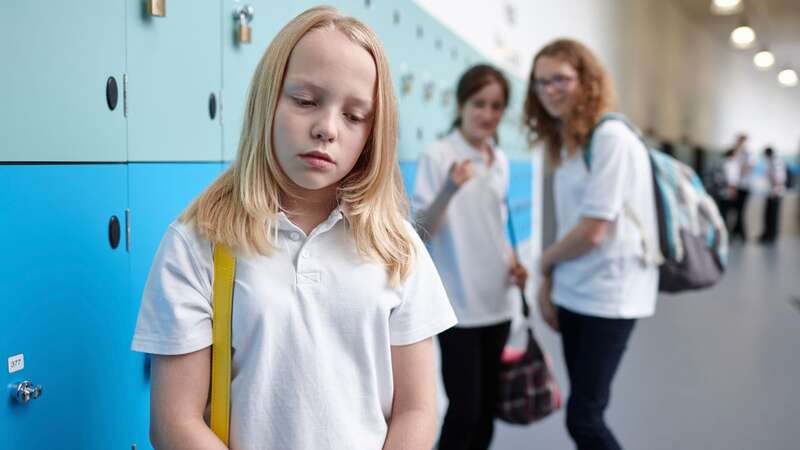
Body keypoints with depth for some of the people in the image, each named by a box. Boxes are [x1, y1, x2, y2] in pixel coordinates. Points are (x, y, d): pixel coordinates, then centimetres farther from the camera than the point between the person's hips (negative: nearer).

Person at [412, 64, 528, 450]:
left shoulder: (500, 161, 8)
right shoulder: (438, 156, -11)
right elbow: (419, 231, -18)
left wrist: (512, 263, 3)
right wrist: (450, 189, -33)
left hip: (496, 302, 6)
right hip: (457, 305, -6)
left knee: (487, 408, 13)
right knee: (465, 407, -5)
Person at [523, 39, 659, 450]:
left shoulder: (611, 137, -16)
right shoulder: (567, 142, 11)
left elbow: (592, 232, -18)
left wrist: (544, 261, -1)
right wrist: (548, 282, 4)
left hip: (608, 296, -8)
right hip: (574, 293, 8)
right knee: (585, 411, 14)